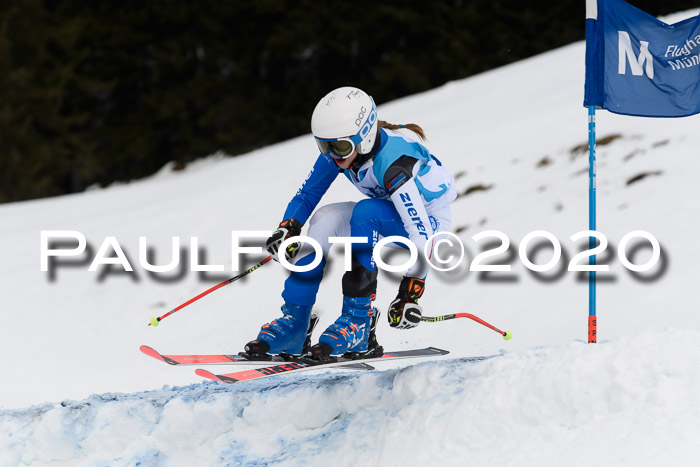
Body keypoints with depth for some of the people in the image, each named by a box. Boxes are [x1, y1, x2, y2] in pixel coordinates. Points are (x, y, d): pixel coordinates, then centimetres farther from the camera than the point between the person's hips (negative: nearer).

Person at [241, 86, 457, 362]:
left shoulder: (392, 161, -33)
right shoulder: (338, 148, -12)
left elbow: (420, 233, -36)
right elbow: (307, 194, 0)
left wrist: (409, 295, -39)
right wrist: (287, 229, -20)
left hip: (431, 223, -7)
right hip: (387, 218, 7)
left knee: (366, 212, -33)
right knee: (324, 219, -16)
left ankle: (358, 323, -29)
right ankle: (294, 323, -15)